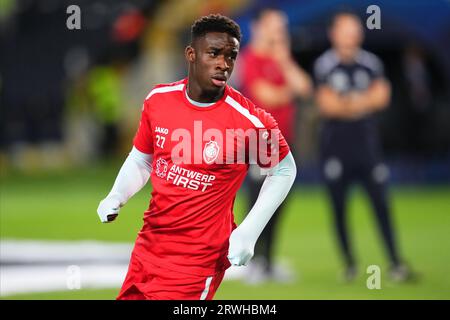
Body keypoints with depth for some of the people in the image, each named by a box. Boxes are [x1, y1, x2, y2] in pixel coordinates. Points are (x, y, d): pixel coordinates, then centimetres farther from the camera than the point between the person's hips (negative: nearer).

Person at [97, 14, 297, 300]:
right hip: (148, 248, 5)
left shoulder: (250, 120, -17)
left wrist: (249, 231, -10)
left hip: (197, 262, -5)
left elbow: (284, 170, -1)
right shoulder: (158, 99, -2)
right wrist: (116, 197, -5)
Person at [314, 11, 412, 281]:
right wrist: (363, 101, -8)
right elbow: (326, 104, -8)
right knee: (339, 206, 3)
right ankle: (349, 263, 14)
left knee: (380, 202, -4)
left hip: (366, 141, 1)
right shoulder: (325, 65, -1)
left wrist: (345, 102, -10)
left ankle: (395, 262, -3)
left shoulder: (371, 63, 6)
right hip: (336, 145, -1)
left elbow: (382, 96, -2)